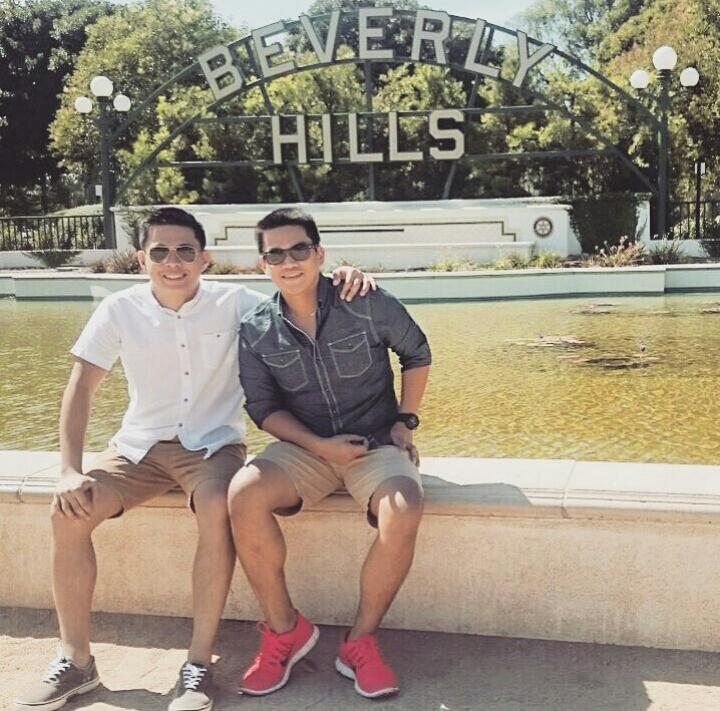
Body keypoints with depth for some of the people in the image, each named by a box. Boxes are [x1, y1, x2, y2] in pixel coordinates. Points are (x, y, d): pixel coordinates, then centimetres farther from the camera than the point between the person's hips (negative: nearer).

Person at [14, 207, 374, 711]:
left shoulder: (234, 303, -9)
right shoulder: (120, 310, -6)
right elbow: (81, 389, -5)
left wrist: (343, 281, -29)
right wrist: (71, 471, -15)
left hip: (213, 444, -2)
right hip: (140, 446, 3)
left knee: (217, 510, -34)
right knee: (69, 512, -20)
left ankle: (199, 664, -20)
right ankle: (75, 662, -3)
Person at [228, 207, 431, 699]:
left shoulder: (369, 304, -9)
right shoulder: (256, 331, -3)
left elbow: (417, 353, 8)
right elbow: (264, 408, 1)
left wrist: (406, 420, 1)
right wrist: (320, 445, -13)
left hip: (377, 443, -1)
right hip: (305, 447, 2)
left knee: (404, 511, -33)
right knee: (244, 495, -28)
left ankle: (362, 641, -10)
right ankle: (285, 630, -8)